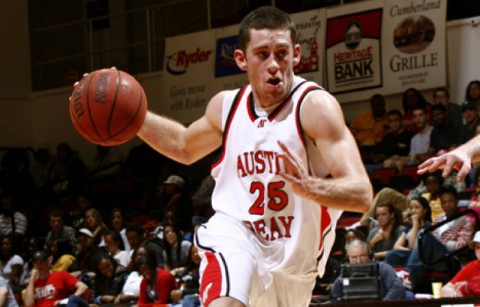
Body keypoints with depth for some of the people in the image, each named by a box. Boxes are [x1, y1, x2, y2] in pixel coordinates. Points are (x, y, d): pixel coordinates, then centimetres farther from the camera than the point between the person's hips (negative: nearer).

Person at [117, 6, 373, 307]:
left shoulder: (315, 106, -18)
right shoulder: (227, 105, -2)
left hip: (295, 257, 0)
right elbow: (185, 146, 22)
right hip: (235, 233, 0)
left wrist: (307, 187, -47)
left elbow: (362, 195, -27)